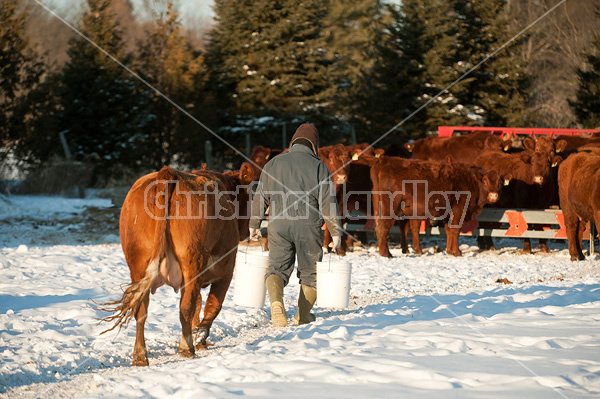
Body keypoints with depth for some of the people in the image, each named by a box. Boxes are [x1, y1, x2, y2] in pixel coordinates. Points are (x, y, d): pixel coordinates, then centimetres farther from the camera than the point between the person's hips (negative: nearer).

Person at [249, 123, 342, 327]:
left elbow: (260, 197, 10)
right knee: (310, 271, 14)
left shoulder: (273, 164, 7)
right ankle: (303, 315, 18)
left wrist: (254, 224, 21)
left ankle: (276, 302, -23)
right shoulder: (318, 167, -2)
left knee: (277, 268, 5)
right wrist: (335, 232, -1)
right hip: (308, 226, -2)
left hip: (278, 225, 2)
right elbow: (328, 202, -6)